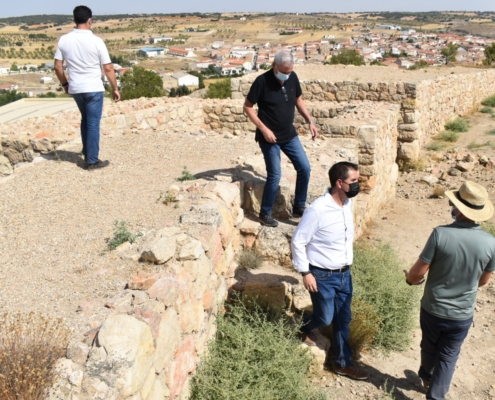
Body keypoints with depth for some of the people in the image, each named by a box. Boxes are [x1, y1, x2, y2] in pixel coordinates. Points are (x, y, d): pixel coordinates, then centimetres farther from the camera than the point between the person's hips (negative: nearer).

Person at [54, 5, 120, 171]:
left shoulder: (64, 40, -2)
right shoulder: (96, 41, -12)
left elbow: (57, 67, 2)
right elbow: (108, 68, -10)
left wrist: (65, 84, 17)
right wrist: (115, 88, 0)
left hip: (75, 88, 5)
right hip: (93, 89, -4)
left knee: (85, 120, 24)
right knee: (93, 124, 2)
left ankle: (87, 151, 32)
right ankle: (92, 161, 6)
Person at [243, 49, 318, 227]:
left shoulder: (292, 77, -2)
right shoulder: (262, 81, -17)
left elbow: (298, 100, 13)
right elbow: (248, 107, -12)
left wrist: (310, 121, 3)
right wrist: (264, 129, -19)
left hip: (290, 135, 6)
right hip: (269, 137, -6)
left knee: (305, 168, 3)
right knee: (275, 175, -7)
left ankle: (299, 207, 20)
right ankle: (265, 214, 12)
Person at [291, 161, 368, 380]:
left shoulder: (348, 203, -2)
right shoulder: (318, 210, -25)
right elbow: (298, 241, -17)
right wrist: (305, 273, -15)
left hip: (344, 273, 7)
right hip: (323, 276, -6)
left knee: (343, 319, 15)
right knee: (324, 318, 8)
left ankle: (343, 363, 30)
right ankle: (302, 327, 42)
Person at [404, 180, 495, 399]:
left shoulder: (441, 234, -25)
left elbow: (418, 272, -18)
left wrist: (410, 278, 6)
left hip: (432, 309, 0)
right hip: (462, 315, 0)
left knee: (429, 347, 27)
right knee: (448, 356, 20)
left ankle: (426, 376, 54)